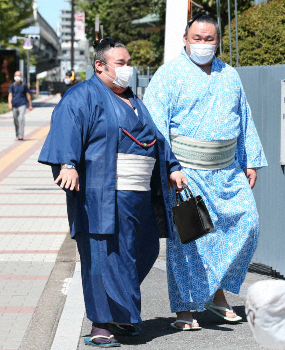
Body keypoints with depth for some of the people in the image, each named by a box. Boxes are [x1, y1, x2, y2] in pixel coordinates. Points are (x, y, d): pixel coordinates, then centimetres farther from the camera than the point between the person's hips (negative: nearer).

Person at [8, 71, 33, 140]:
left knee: (21, 119, -18)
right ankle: (17, 135, 21)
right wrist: (10, 103, -18)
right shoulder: (12, 86, 6)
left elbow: (28, 95, 11)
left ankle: (21, 135, -23)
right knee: (16, 121, 8)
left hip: (22, 105, -2)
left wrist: (30, 105, 11)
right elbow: (10, 95, -2)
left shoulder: (24, 85, 4)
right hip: (15, 105, 2)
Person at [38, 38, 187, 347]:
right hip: (102, 194, -8)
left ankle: (121, 313, 29)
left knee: (142, 252, 12)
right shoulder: (83, 96, -4)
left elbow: (155, 137, 30)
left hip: (137, 196, 8)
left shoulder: (133, 103, 23)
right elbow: (67, 127, -20)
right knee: (103, 254, -8)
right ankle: (100, 325, -4)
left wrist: (172, 167, 22)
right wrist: (67, 164, -35)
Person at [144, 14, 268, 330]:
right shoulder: (168, 75, -2)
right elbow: (154, 123, -10)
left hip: (227, 170, 5)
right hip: (185, 170, -5)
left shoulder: (229, 76, 15)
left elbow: (244, 121, 21)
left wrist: (250, 162, 17)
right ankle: (183, 308, 4)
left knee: (246, 223, -1)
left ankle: (216, 292, 15)